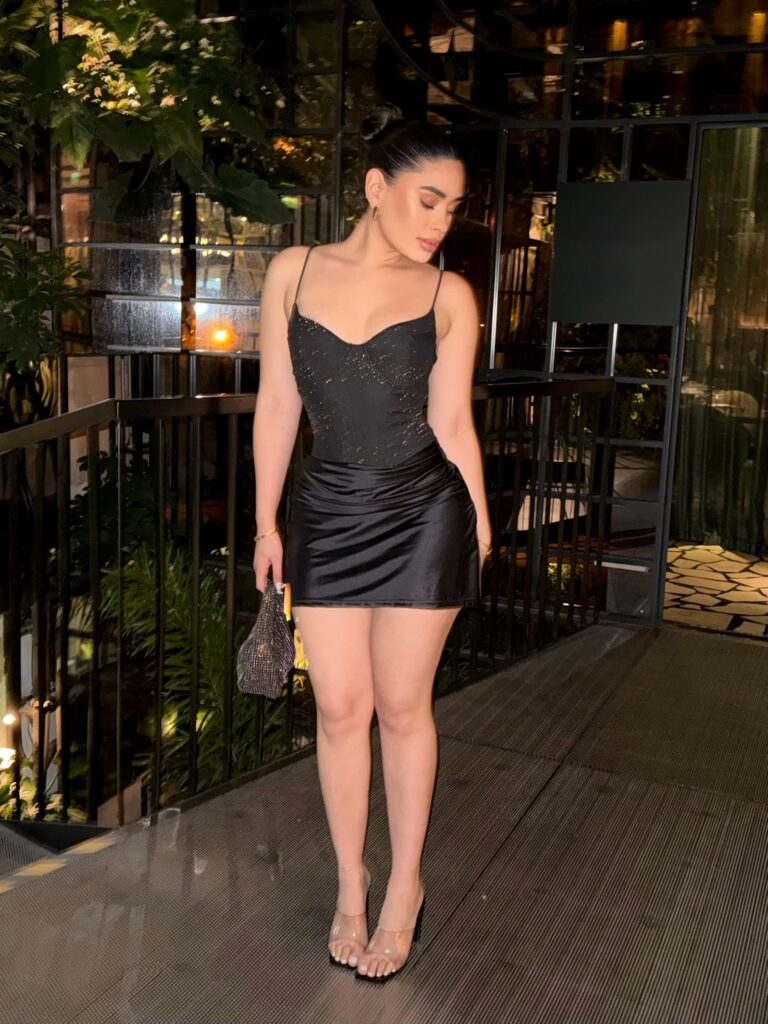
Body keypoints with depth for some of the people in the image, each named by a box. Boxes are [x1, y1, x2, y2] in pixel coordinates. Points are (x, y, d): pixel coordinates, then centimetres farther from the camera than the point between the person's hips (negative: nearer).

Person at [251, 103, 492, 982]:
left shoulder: (448, 295, -2)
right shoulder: (294, 272, 1)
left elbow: (452, 423, 2)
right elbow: (277, 405, 3)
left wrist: (480, 524, 5)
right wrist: (266, 522, 4)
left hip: (422, 515, -1)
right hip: (328, 515, 2)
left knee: (402, 706, 8)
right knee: (339, 709, 8)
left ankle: (405, 886, 29)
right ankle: (350, 884, 30)